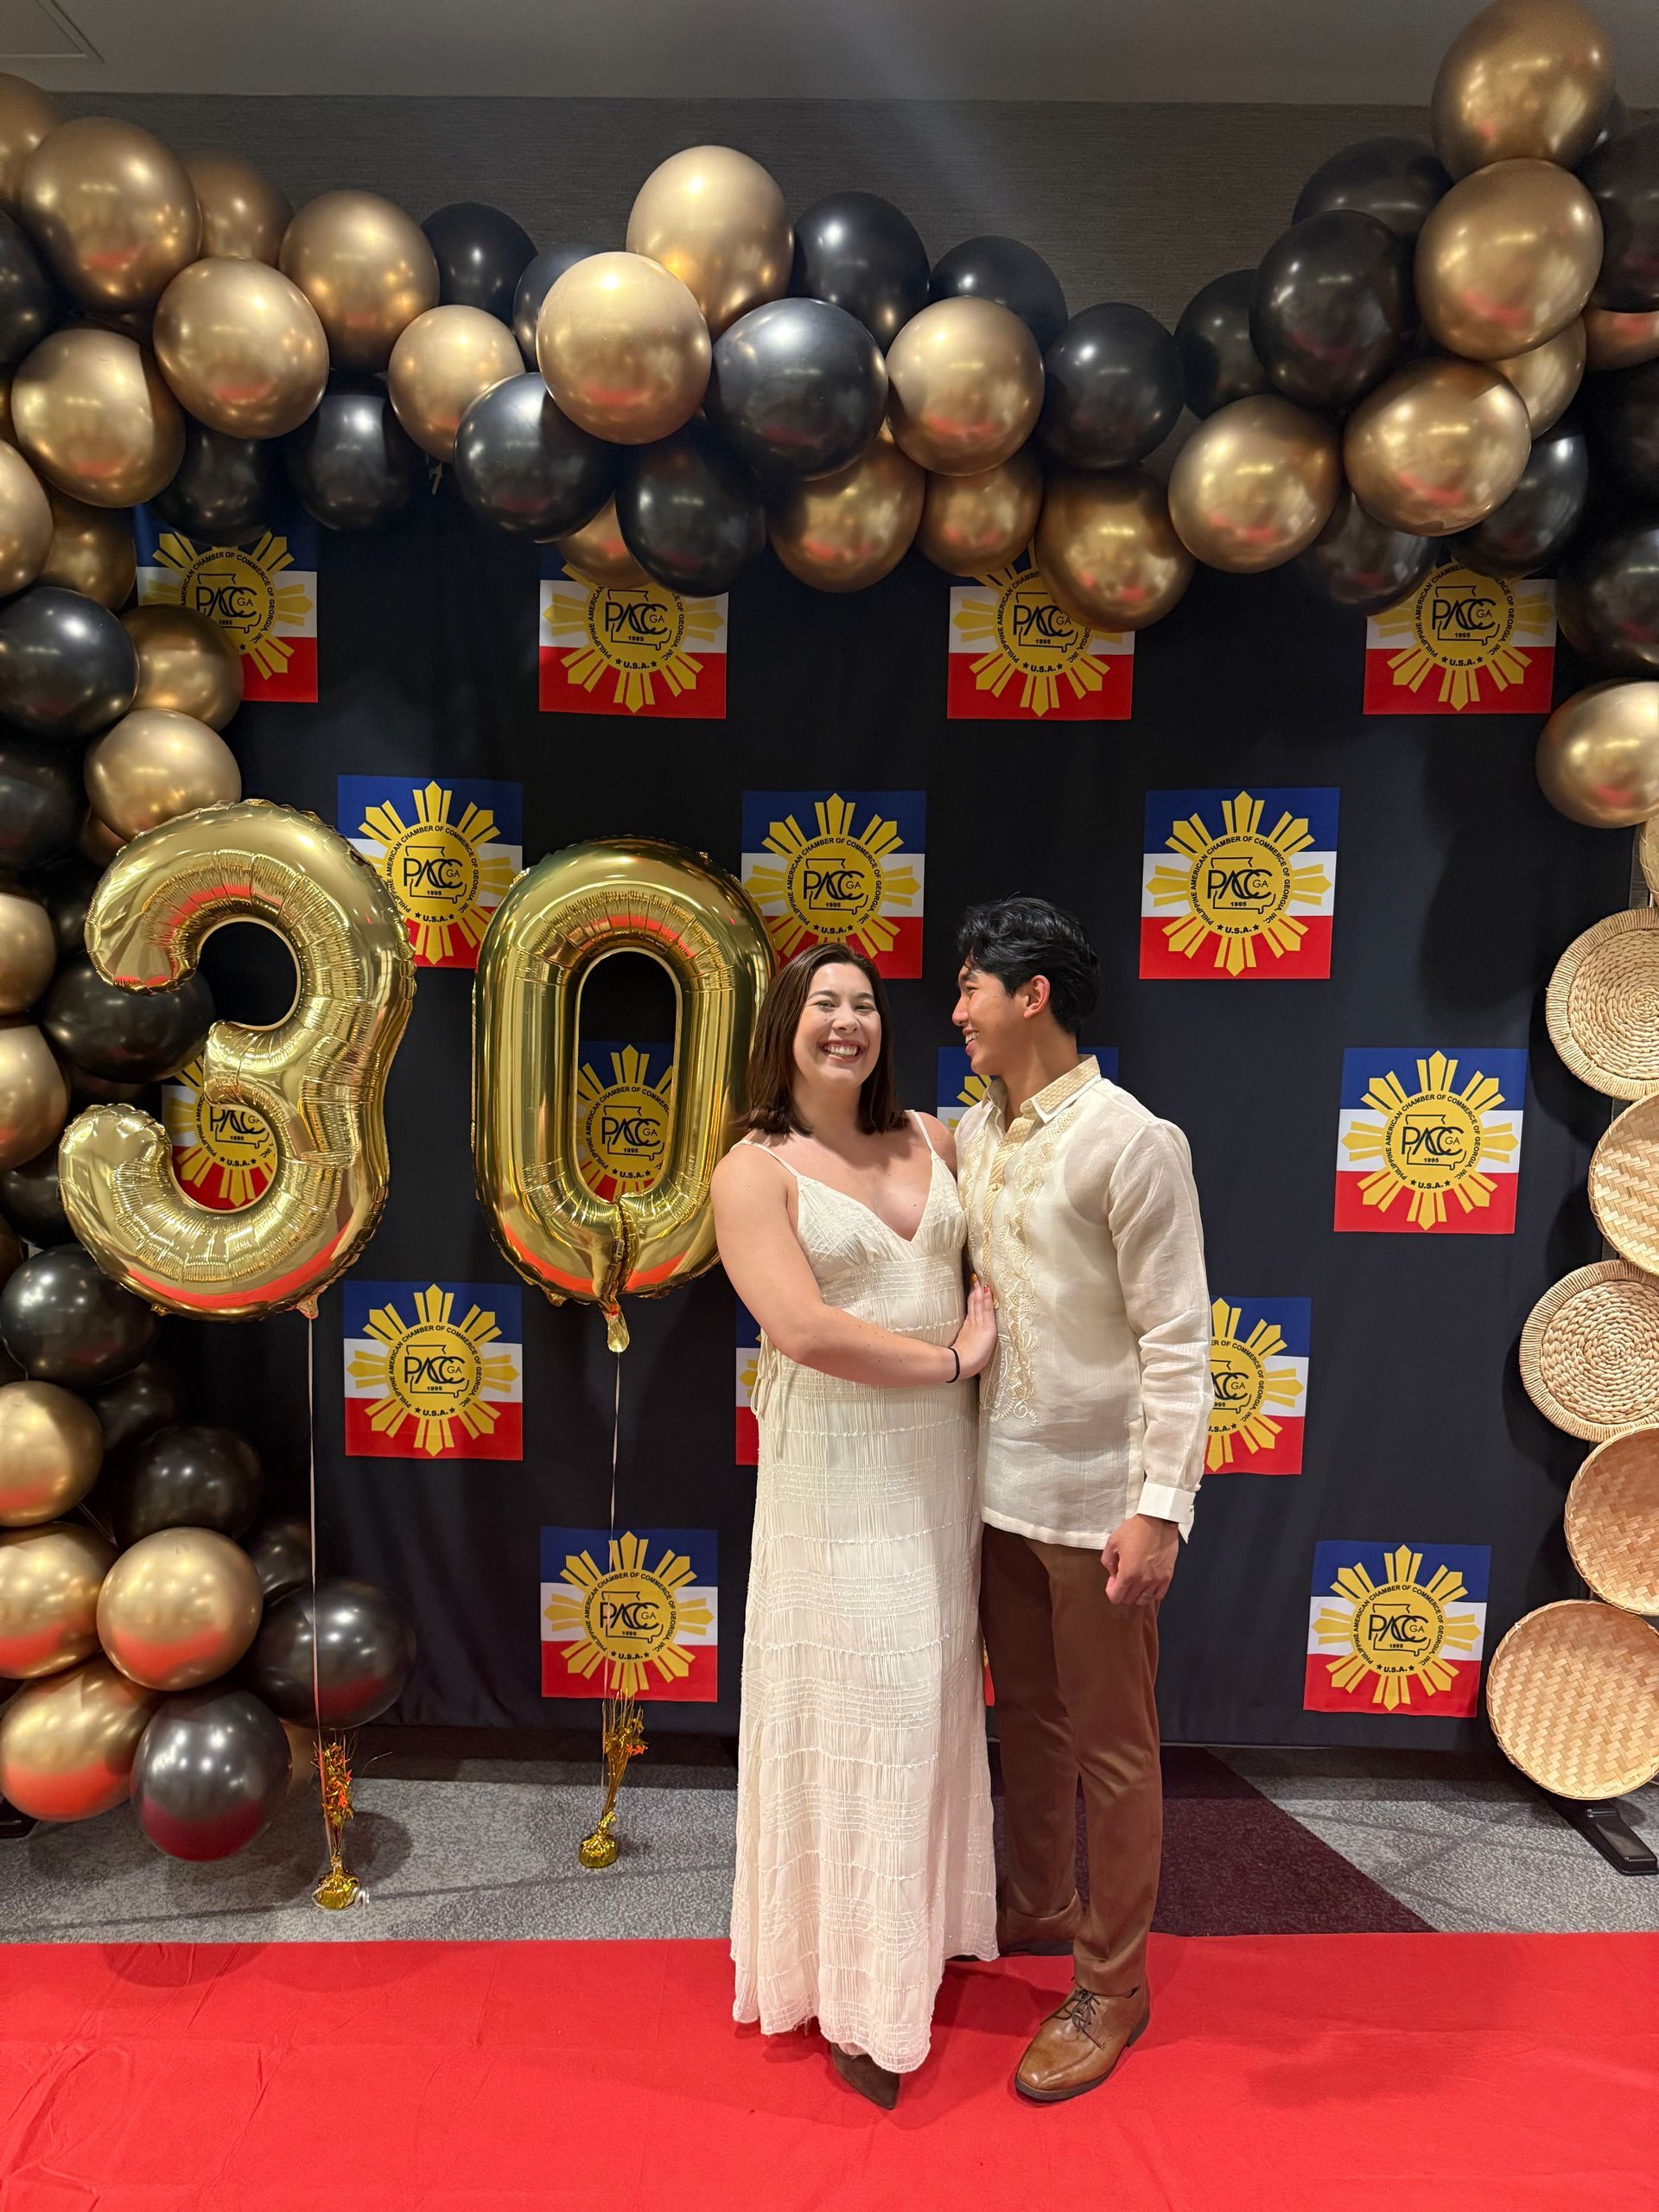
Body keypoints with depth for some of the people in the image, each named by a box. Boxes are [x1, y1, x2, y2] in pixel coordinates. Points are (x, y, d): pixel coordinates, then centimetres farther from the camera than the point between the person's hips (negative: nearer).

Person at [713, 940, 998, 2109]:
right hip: (837, 1466, -5)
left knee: (934, 1691, 17)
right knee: (858, 1710, 3)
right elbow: (803, 1329, -20)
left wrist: (987, 1313, -8)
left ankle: (929, 1921, 40)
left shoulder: (929, 1139, 6)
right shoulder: (756, 1171, -10)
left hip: (944, 1456, 5)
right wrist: (948, 1362, -13)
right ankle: (858, 1995, 24)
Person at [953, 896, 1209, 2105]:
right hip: (999, 1483, 7)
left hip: (1095, 1496, -7)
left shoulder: (1131, 1140, -16)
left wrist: (1161, 1508, -19)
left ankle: (1113, 1982, 28)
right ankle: (1039, 1906, 44)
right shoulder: (973, 1133, 5)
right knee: (1027, 1716, 23)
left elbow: (1177, 1340, -17)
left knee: (1112, 1745, 10)